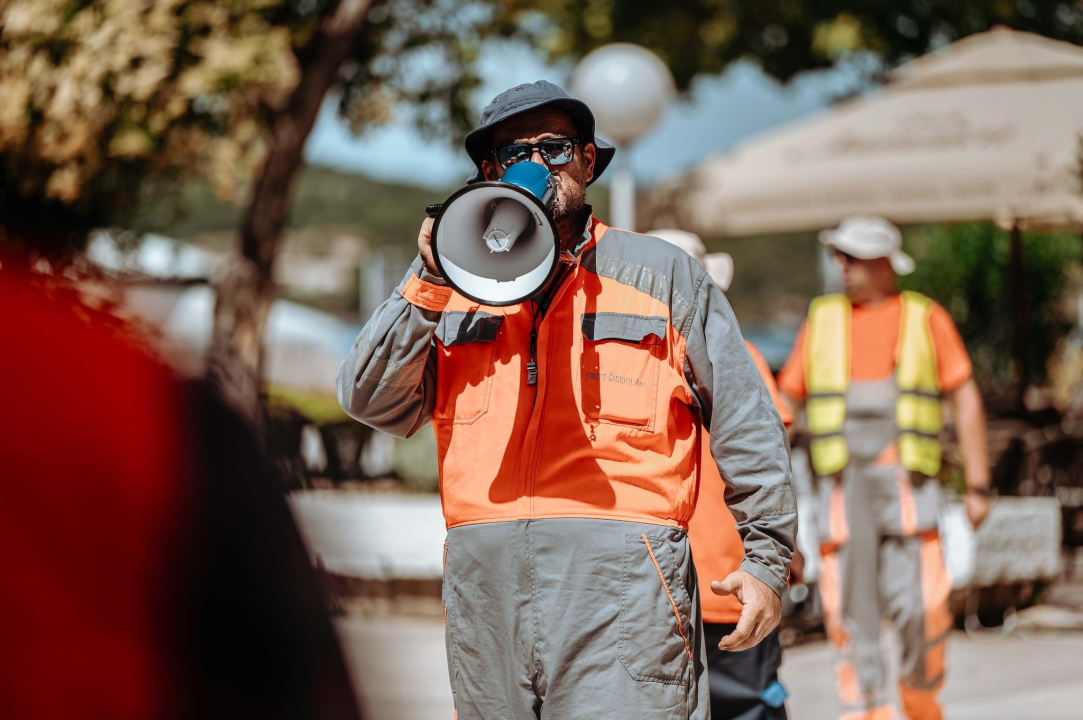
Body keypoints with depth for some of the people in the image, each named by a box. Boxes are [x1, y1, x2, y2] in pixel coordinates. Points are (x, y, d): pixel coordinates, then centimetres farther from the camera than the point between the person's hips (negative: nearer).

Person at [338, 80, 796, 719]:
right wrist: (430, 282, -3)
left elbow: (745, 420, 12)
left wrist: (769, 558, 7)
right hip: (484, 585, 3)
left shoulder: (662, 273, 12)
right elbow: (372, 402, 6)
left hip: (620, 586, -3)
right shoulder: (456, 287, 18)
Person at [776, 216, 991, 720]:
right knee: (849, 609, -4)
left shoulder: (926, 319, 9)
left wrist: (977, 485, 2)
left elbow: (966, 400, 8)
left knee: (919, 607, -11)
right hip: (842, 484, 2)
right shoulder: (823, 321, 15)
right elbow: (786, 402, 17)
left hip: (907, 483, -2)